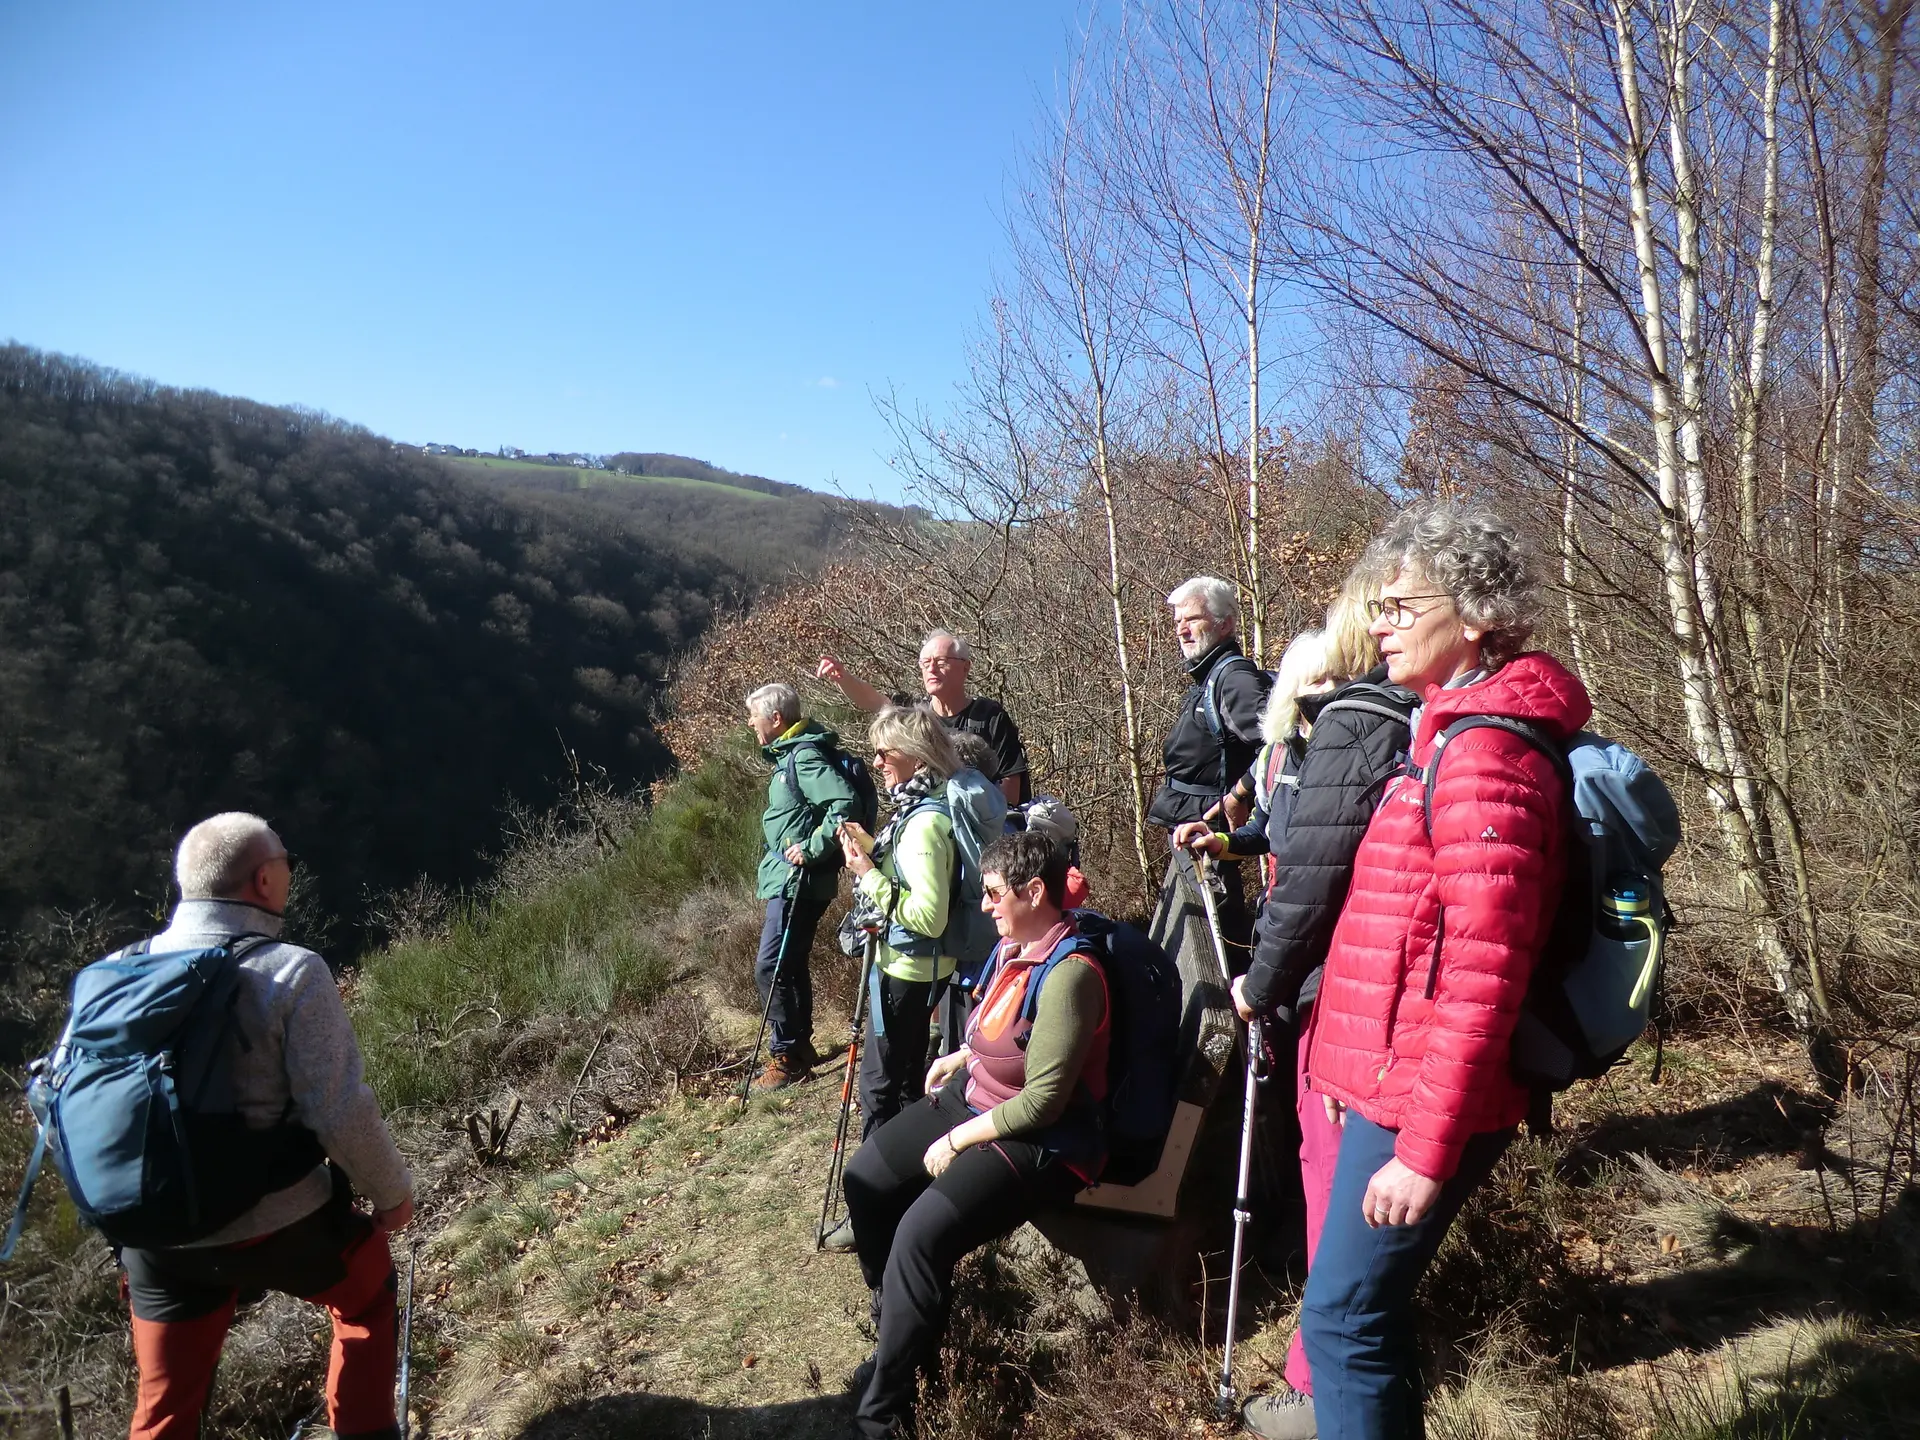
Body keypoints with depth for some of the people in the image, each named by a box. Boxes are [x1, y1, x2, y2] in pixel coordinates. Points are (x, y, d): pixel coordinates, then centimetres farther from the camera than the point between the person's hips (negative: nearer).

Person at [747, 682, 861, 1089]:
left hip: (798, 882, -10)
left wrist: (811, 849, -25)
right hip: (788, 881, 10)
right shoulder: (789, 754, 14)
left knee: (771, 967, -7)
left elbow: (845, 804, -28)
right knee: (791, 964, 17)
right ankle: (800, 1047, 28)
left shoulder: (805, 756, -17)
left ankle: (786, 1055, 3)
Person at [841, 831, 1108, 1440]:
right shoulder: (1014, 946, 2)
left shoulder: (1069, 974, -26)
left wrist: (957, 1142, -18)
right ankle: (897, 1324, 26)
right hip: (971, 1097, 10)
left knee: (922, 1233, -24)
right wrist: (960, 1059, 11)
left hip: (1039, 1141, -10)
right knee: (865, 1178, 4)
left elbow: (1043, 1100, -25)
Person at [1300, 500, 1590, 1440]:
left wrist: (1427, 1148, -21)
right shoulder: (1450, 729, 13)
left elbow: (1481, 978, -23)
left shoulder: (1483, 755, -19)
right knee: (1368, 1306, 21)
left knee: (1343, 1317, 1)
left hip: (1422, 1104, -9)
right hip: (1392, 1084, 9)